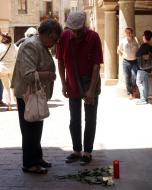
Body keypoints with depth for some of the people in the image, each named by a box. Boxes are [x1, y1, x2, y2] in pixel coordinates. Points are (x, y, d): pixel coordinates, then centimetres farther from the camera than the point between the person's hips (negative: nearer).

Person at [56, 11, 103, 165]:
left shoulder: (93, 37, -18)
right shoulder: (64, 37, -10)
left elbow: (96, 65, -18)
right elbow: (60, 62, 1)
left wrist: (91, 90, -21)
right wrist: (64, 84, -2)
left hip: (90, 86, -3)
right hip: (72, 86, 3)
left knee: (90, 120, 5)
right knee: (74, 121, 11)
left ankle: (87, 152, 15)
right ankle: (76, 151, 24)